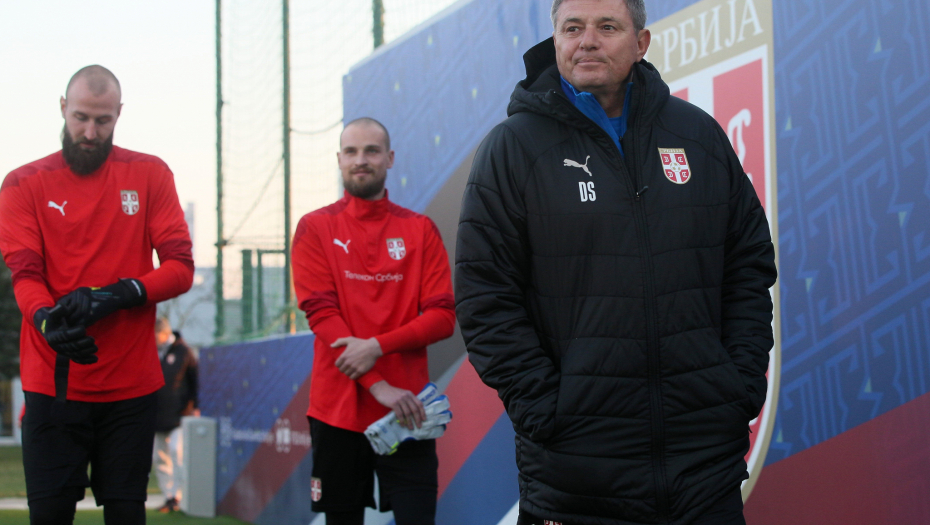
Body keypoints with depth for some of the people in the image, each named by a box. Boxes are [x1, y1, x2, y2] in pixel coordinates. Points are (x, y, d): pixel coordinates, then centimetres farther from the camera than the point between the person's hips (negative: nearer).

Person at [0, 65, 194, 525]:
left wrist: (119, 295, -19)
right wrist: (47, 319, -29)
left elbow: (181, 268, -1)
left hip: (131, 383, 1)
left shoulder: (150, 175, 6)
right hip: (52, 380, -1)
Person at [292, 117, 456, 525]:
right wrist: (378, 386, -15)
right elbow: (320, 312, -6)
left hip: (406, 410, 0)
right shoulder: (315, 228, 4)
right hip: (338, 410, 0)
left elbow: (443, 317, 0)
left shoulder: (420, 231, 7)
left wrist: (378, 346, -16)